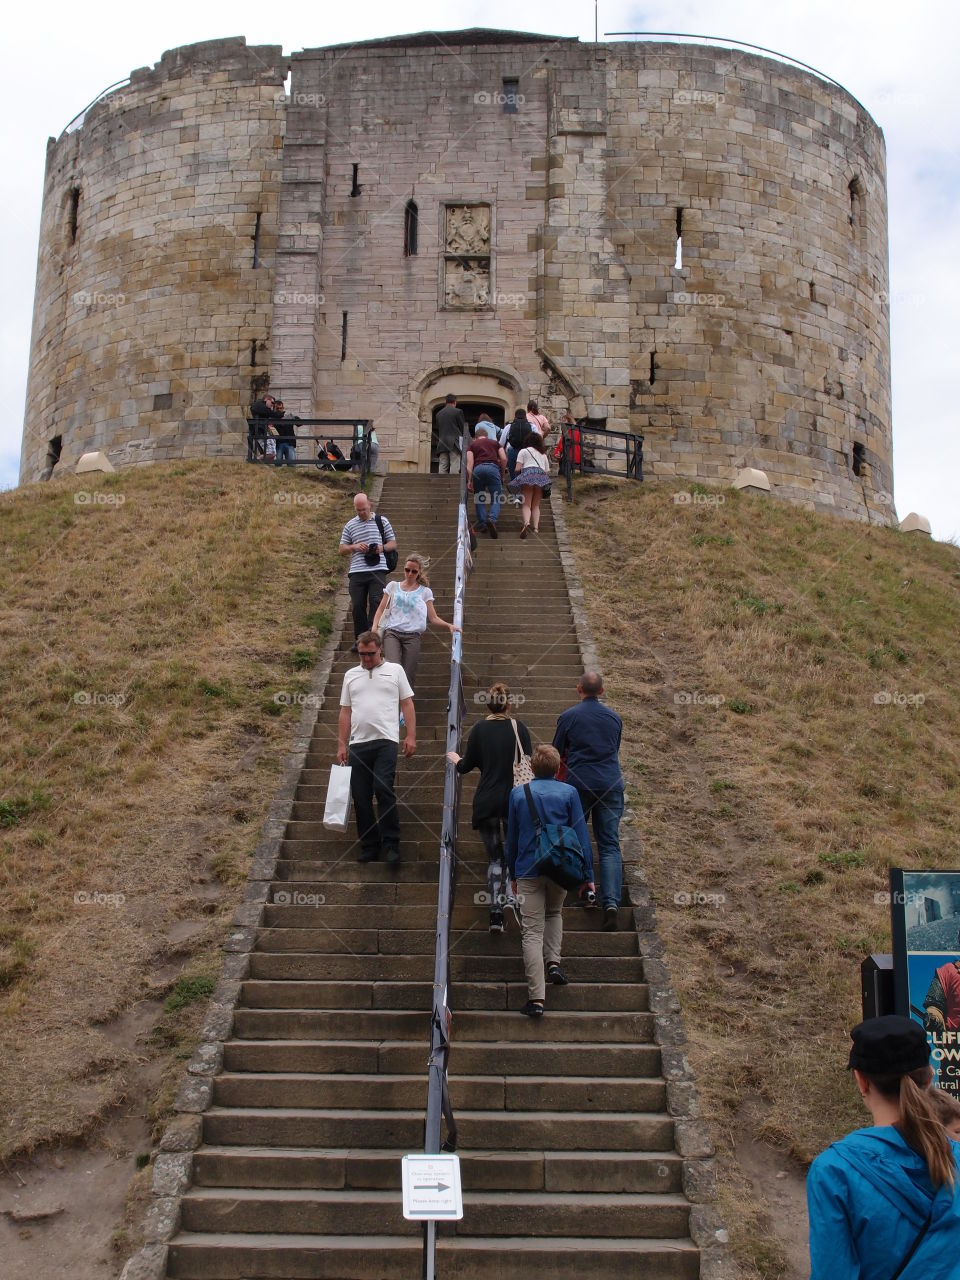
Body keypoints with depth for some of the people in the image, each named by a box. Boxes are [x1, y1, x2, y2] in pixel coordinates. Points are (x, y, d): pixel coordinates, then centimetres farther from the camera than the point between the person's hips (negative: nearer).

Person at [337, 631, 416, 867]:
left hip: (385, 741, -4)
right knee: (360, 797, 4)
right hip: (358, 743, 4)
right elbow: (345, 712, 16)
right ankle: (369, 846, 14)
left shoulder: (395, 670, 9)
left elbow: (407, 704, 6)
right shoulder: (351, 675, 17)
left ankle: (391, 845, -7)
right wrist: (341, 744, 10)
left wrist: (411, 736, -4)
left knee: (383, 789, -16)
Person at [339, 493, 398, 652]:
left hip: (378, 569, -2)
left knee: (376, 602, -11)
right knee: (357, 606, 2)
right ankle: (359, 639, 13)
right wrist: (354, 547, -4)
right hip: (357, 571, 2)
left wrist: (382, 547, -8)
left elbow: (393, 543, 14)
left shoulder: (382, 521, 10)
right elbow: (341, 549, 15)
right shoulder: (350, 525, 14)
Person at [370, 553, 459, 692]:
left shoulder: (425, 592, 13)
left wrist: (448, 625, -7)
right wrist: (375, 626, -2)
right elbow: (381, 609, 15)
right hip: (392, 633, 0)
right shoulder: (393, 586, 17)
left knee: (408, 677, -5)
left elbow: (433, 618, 10)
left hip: (412, 635, 0)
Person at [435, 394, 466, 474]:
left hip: (442, 444, 4)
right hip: (454, 443, -4)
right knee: (454, 467, -9)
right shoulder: (458, 411, 1)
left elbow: (438, 429, 16)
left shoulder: (439, 414, 15)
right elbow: (462, 428, 2)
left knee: (442, 468, 1)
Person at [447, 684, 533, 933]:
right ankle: (510, 894, -4)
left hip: (486, 803, 0)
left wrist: (455, 759, 24)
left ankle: (496, 913, 1)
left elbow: (466, 766, 2)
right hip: (516, 800, 0)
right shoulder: (519, 728, -3)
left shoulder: (479, 730, -3)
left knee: (494, 857, 10)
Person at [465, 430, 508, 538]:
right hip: (493, 467, 0)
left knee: (479, 499, 15)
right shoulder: (495, 443, 27)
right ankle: (492, 519, -27)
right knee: (496, 499, 0)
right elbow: (504, 459, 13)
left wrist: (469, 480, 4)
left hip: (478, 469, 0)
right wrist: (502, 475, 22)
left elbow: (470, 463, 8)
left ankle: (482, 524, 6)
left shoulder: (472, 444, 23)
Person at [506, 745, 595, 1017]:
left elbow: (511, 838, 10)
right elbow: (581, 836, 0)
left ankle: (536, 999, -7)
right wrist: (587, 876, 5)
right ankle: (554, 963, 10)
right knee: (554, 913, 29)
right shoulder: (569, 793, 0)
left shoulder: (518, 794, 4)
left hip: (528, 870, -1)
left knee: (532, 932, -1)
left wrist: (512, 874, 21)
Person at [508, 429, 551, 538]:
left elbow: (518, 469, 6)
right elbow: (547, 471, 22)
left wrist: (517, 474, 27)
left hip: (528, 473, -4)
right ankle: (536, 527, -10)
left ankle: (526, 523, -35)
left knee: (526, 504, -9)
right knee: (536, 505, 9)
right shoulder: (544, 454, 30)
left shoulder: (523, 451, 16)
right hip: (542, 475, 4)